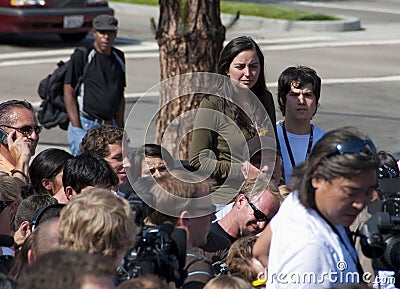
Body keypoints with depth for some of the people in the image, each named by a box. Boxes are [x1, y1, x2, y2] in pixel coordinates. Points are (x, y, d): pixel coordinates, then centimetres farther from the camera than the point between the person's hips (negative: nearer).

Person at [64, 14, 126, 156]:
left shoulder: (118, 58, 13)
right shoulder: (82, 56, -4)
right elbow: (69, 93, -6)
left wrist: (120, 128, 13)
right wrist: (77, 127, -12)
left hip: (111, 127, 5)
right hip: (85, 125, -5)